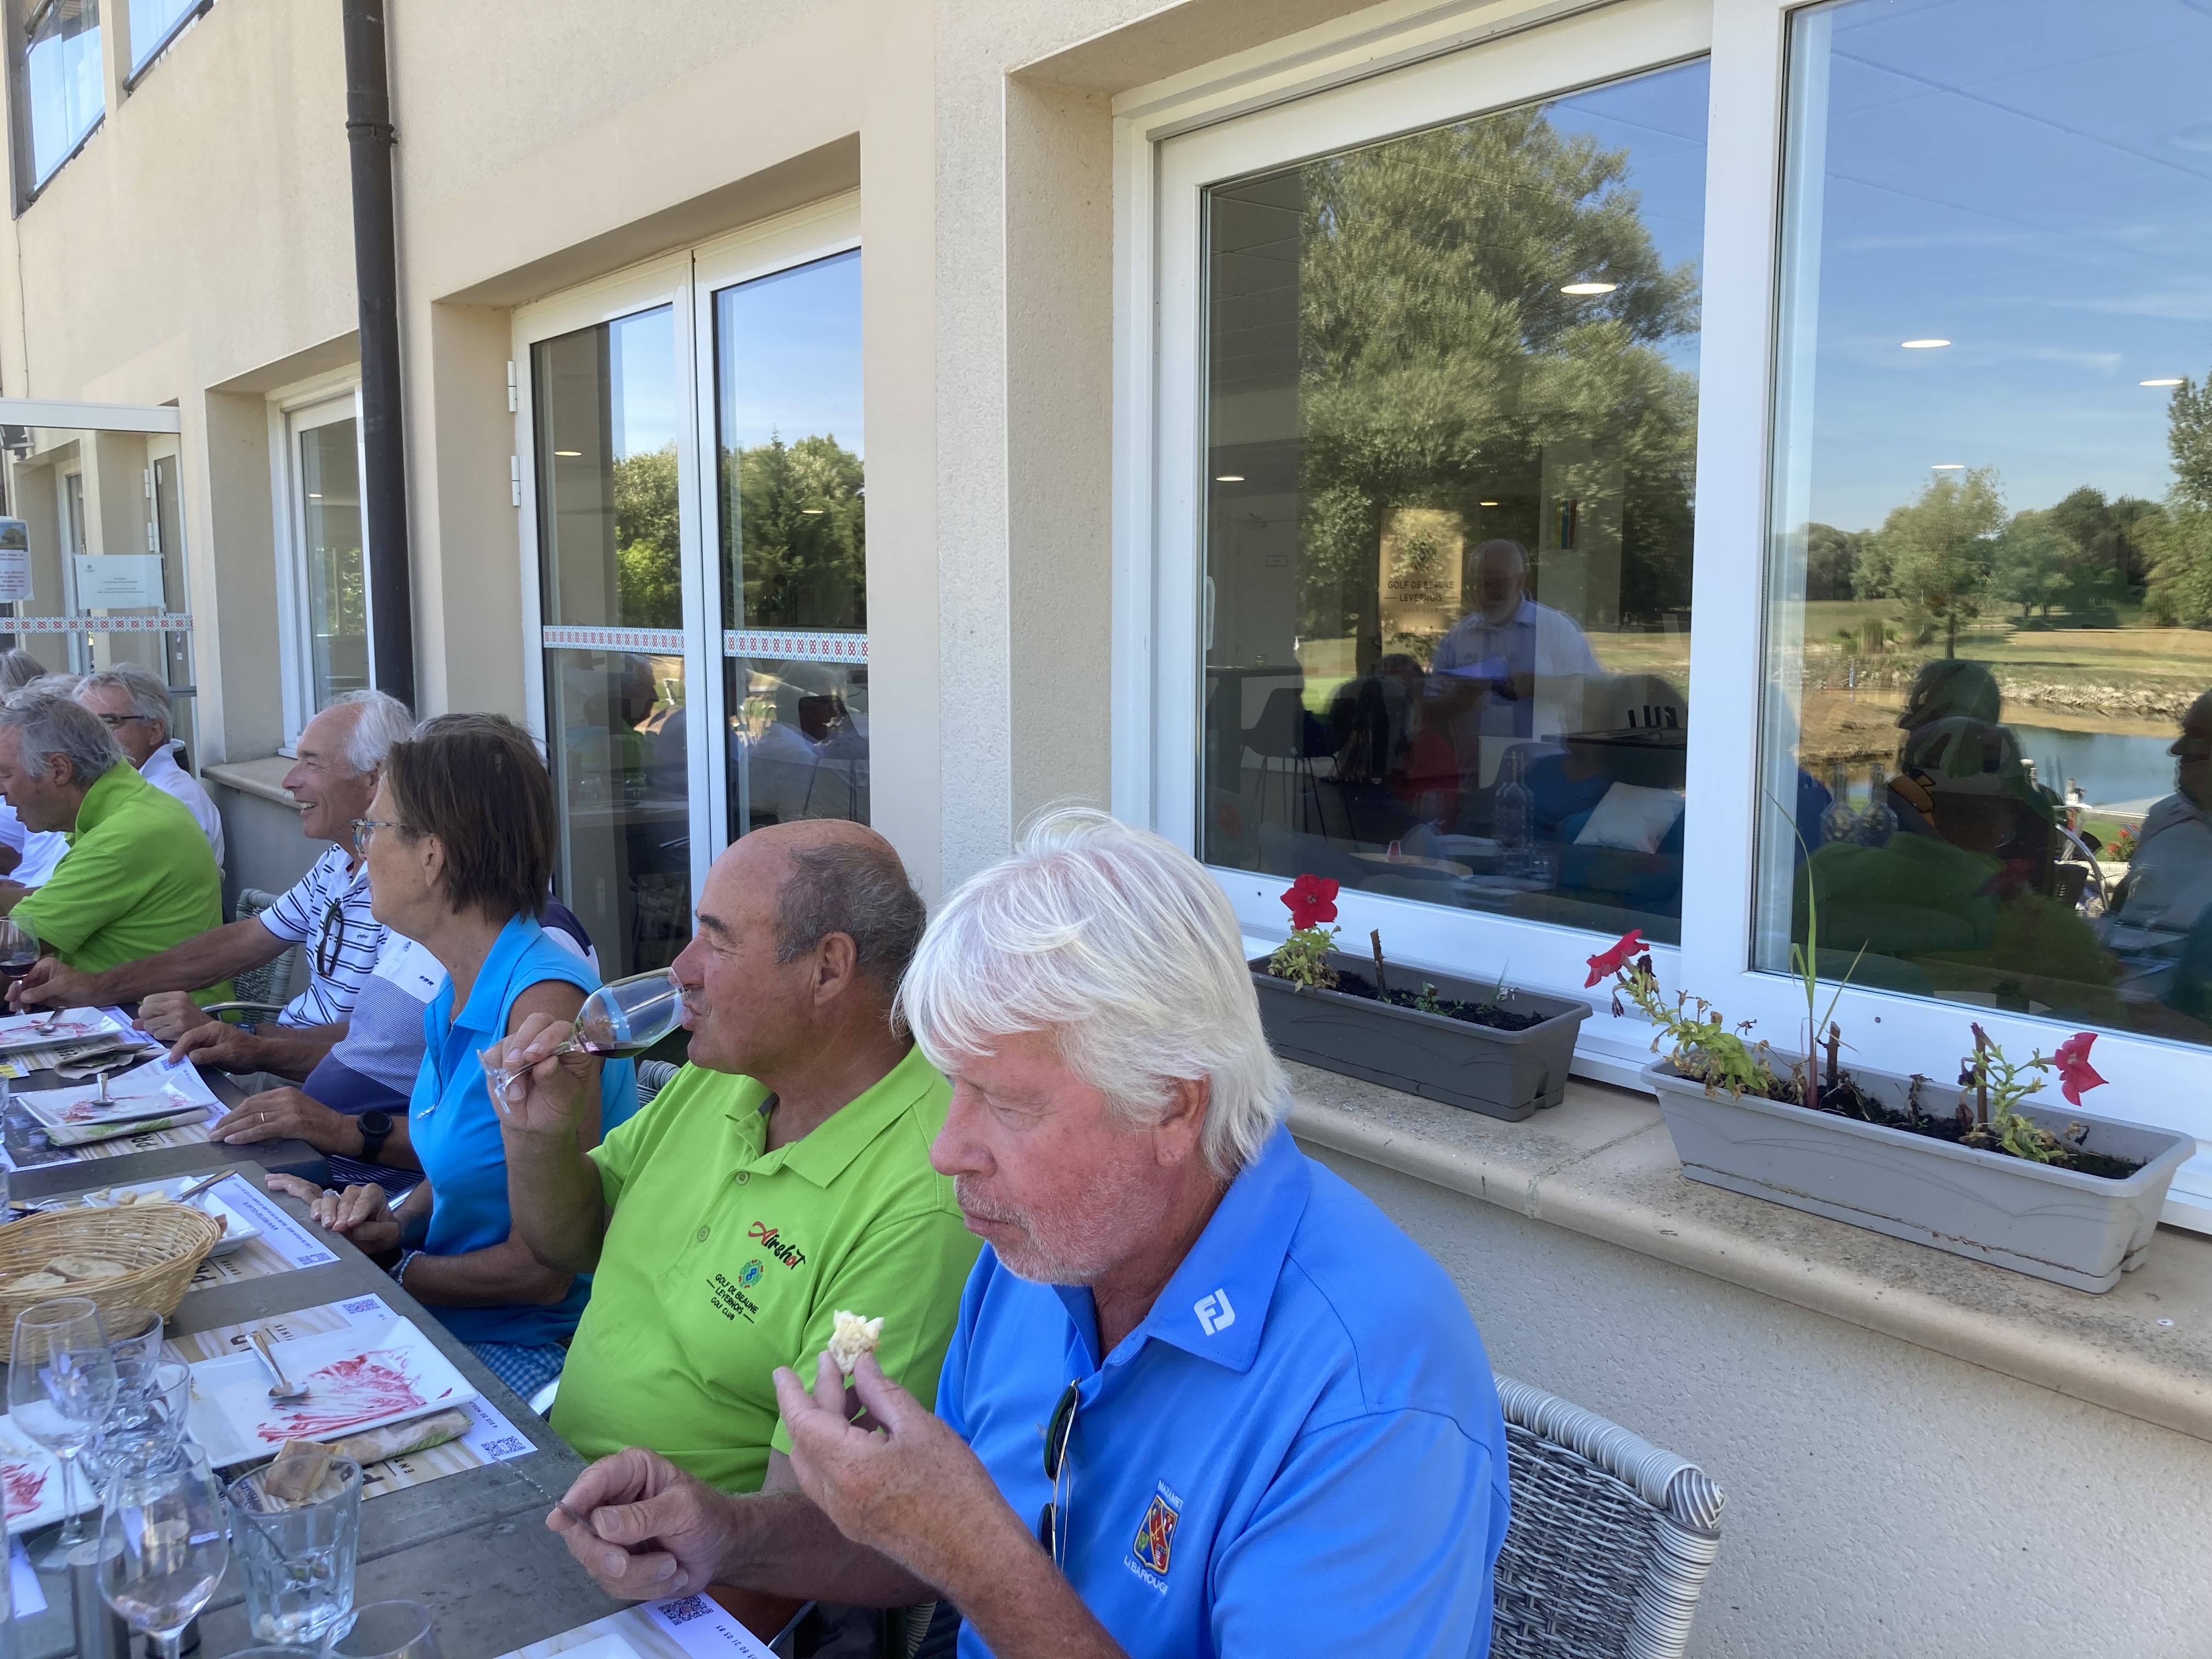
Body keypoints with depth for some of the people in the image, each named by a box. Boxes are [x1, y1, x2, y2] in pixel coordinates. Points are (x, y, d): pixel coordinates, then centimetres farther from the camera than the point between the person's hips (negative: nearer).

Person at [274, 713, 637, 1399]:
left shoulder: (544, 999, -24)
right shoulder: (459, 991, 4)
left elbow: (542, 1269, -21)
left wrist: (392, 1275, -8)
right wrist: (399, 1221, -1)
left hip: (528, 1351, -8)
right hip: (441, 1318, 8)